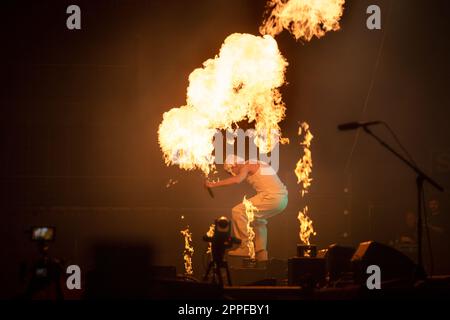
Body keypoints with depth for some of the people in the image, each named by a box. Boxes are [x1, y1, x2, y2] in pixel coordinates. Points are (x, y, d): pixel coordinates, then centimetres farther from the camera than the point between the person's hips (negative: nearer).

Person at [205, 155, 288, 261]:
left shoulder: (247, 166, 0)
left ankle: (246, 247, -6)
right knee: (258, 220, 29)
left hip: (271, 197, -9)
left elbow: (237, 180, -18)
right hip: (283, 199, 9)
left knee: (238, 212, -7)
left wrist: (213, 184, -15)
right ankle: (261, 254, 24)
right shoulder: (259, 164, 27)